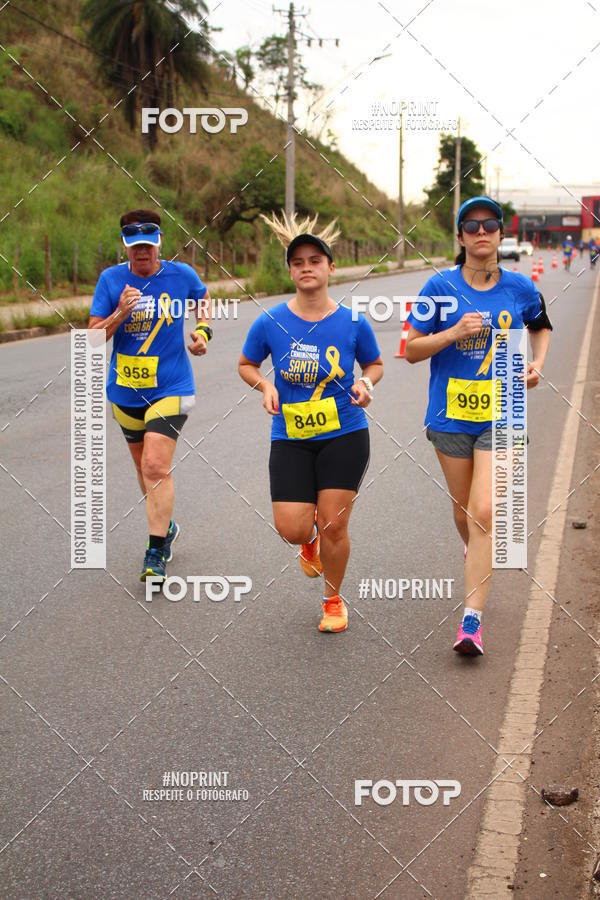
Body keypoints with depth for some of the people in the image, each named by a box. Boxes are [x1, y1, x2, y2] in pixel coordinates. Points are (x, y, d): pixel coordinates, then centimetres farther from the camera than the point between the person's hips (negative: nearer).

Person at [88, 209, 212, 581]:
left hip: (171, 388, -3)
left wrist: (203, 331, 2)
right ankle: (166, 526, 43)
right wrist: (120, 314, -22)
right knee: (145, 468, 18)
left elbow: (204, 298, 19)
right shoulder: (111, 279, -4)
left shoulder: (182, 275, -5)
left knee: (156, 467, -18)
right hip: (126, 392, 3)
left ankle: (157, 554, -11)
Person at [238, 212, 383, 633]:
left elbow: (375, 363, 12)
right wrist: (265, 385, -10)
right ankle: (310, 540, 34)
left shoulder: (353, 323, -6)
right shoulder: (270, 322, -6)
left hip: (345, 436, -1)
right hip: (291, 438, 1)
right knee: (292, 529, -6)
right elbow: (246, 364, 10)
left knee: (333, 526, -1)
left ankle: (333, 600, 25)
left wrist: (365, 383, -10)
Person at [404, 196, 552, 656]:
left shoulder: (520, 287, 0)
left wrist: (538, 362, 3)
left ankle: (472, 619, -10)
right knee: (463, 512, 15)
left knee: (485, 514, -12)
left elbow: (541, 326, 22)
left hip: (501, 416, -1)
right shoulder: (441, 286, -4)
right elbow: (412, 349, -3)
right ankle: (476, 558, 50)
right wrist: (454, 332, -18)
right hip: (451, 415, 1)